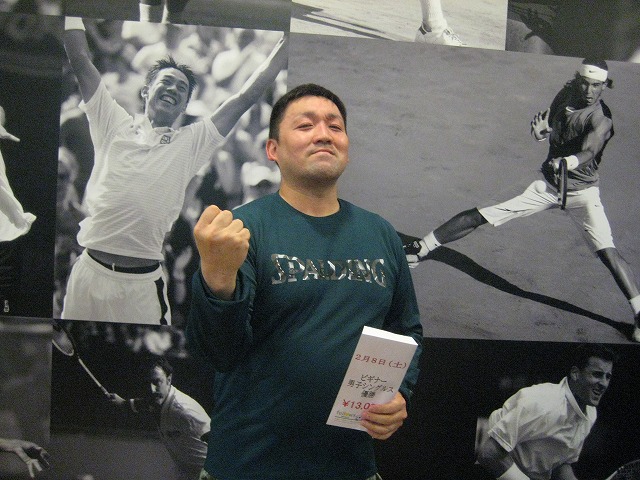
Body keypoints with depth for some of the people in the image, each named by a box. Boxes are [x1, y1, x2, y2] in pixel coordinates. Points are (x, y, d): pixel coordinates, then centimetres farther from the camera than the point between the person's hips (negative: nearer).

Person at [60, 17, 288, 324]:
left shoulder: (191, 144, 6)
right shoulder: (114, 124, 9)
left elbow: (247, 95, 4)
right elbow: (80, 60, 8)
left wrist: (286, 41, 5)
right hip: (88, 272, 2)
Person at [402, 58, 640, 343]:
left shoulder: (600, 119, -18)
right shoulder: (567, 94, 1)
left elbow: (588, 153, -36)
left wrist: (569, 162, -59)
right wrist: (541, 129, -11)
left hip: (581, 191, -5)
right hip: (547, 186, 5)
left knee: (607, 252, -23)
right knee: (478, 216, -2)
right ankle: (421, 249, 8)